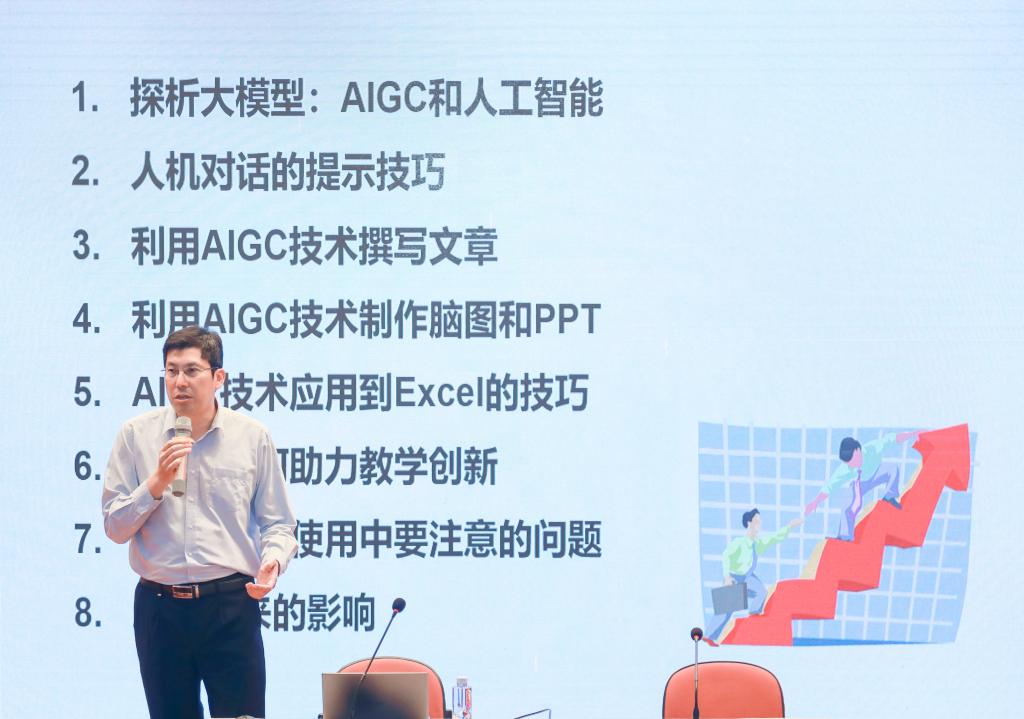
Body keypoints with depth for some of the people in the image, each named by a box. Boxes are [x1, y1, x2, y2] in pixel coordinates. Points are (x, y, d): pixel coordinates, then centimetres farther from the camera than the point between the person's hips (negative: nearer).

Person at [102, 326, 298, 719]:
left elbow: (277, 524, 5)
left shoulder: (252, 437, 2)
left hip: (231, 606, -1)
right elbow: (114, 527, 2)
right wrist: (157, 483, -12)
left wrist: (272, 561, -15)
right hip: (159, 608, 1)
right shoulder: (136, 435, 3)